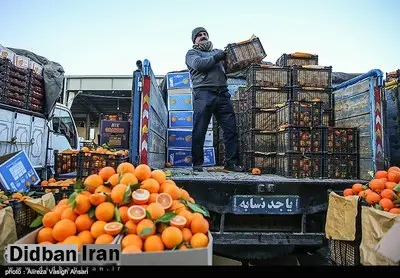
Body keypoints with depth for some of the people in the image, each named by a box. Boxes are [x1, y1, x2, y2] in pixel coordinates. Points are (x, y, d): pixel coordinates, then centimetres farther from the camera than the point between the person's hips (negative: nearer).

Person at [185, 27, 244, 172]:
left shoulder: (218, 51, 30)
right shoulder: (192, 53, 17)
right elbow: (199, 64, -5)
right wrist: (216, 58, -2)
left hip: (222, 93, 4)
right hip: (203, 93, -4)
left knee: (231, 129, -2)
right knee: (199, 130, -4)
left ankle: (232, 162, 4)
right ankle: (197, 163, 6)